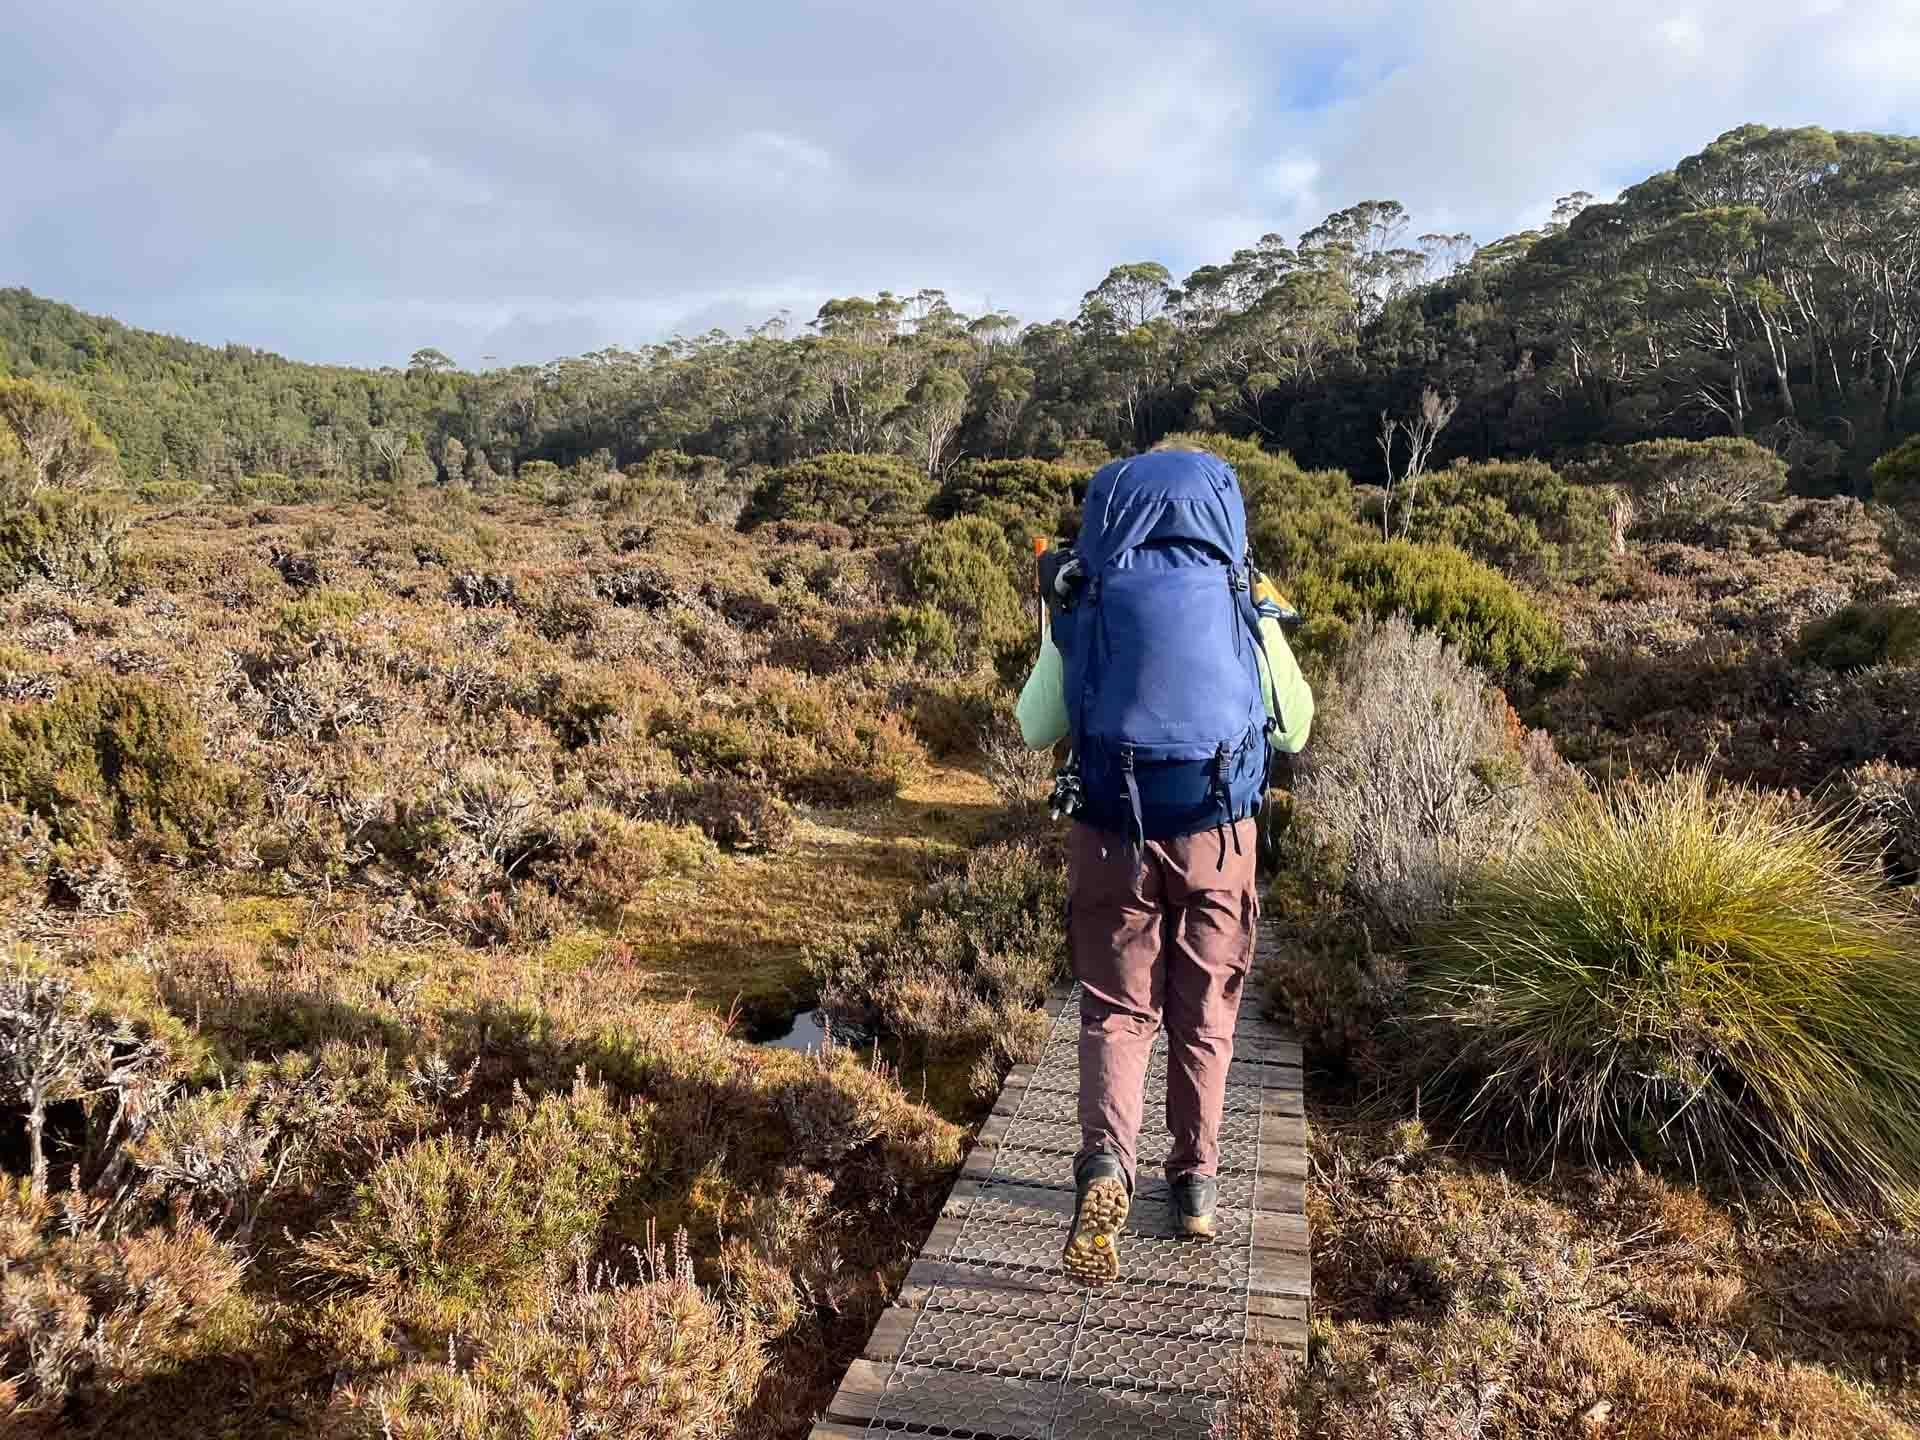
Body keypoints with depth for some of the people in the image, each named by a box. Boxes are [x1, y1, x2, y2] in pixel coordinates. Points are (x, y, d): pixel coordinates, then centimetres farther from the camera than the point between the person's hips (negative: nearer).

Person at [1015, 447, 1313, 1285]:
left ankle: (1105, 1163, -11)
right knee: (1204, 1014, 16)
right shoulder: (1245, 600, 1)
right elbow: (1294, 728, 11)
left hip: (1113, 832, -1)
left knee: (1116, 1010, 10)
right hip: (1219, 833, 1)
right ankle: (1195, 1182, 26)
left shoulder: (1086, 599, -1)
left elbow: (1035, 730, 6)